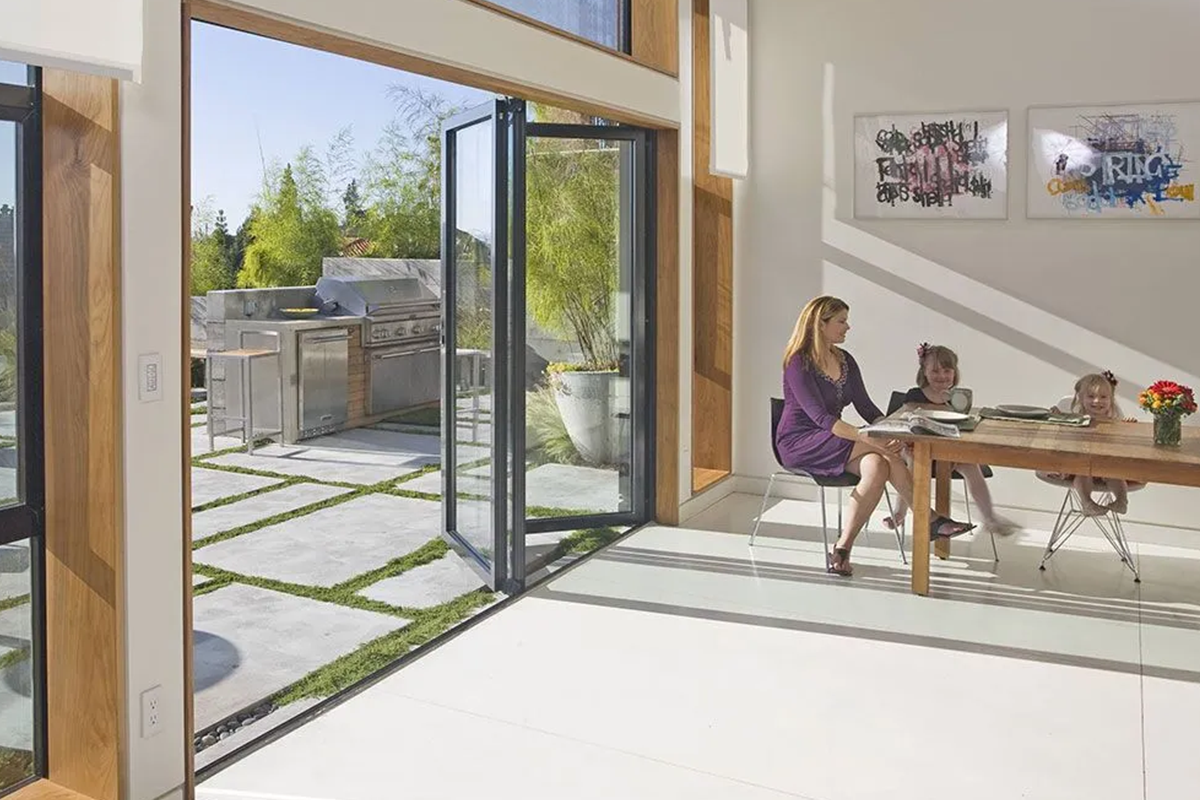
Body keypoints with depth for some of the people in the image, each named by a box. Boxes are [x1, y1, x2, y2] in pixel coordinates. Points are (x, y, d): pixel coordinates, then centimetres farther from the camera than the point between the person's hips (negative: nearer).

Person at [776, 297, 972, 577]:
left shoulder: (845, 361, 10)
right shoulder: (798, 363, -14)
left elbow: (866, 407, 9)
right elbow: (821, 417, -24)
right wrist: (869, 438, -34)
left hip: (832, 442, 8)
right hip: (799, 444, -7)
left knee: (877, 467, -26)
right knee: (882, 453, -26)